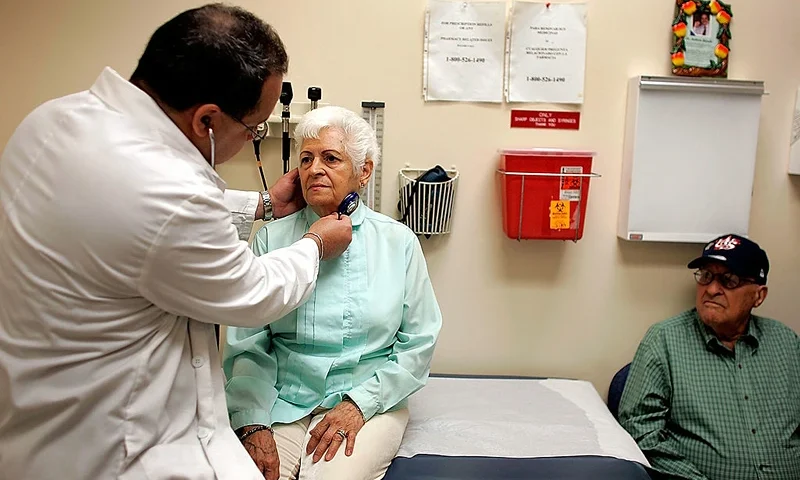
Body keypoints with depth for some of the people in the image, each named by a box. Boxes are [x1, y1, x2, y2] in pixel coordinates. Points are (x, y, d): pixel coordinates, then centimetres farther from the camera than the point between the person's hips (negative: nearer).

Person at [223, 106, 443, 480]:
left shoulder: (398, 241, 3)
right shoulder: (272, 239, 2)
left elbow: (418, 344, 2)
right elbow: (247, 346, 0)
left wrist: (359, 403, -8)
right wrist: (252, 424, -14)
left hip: (369, 403, 0)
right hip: (281, 404, 1)